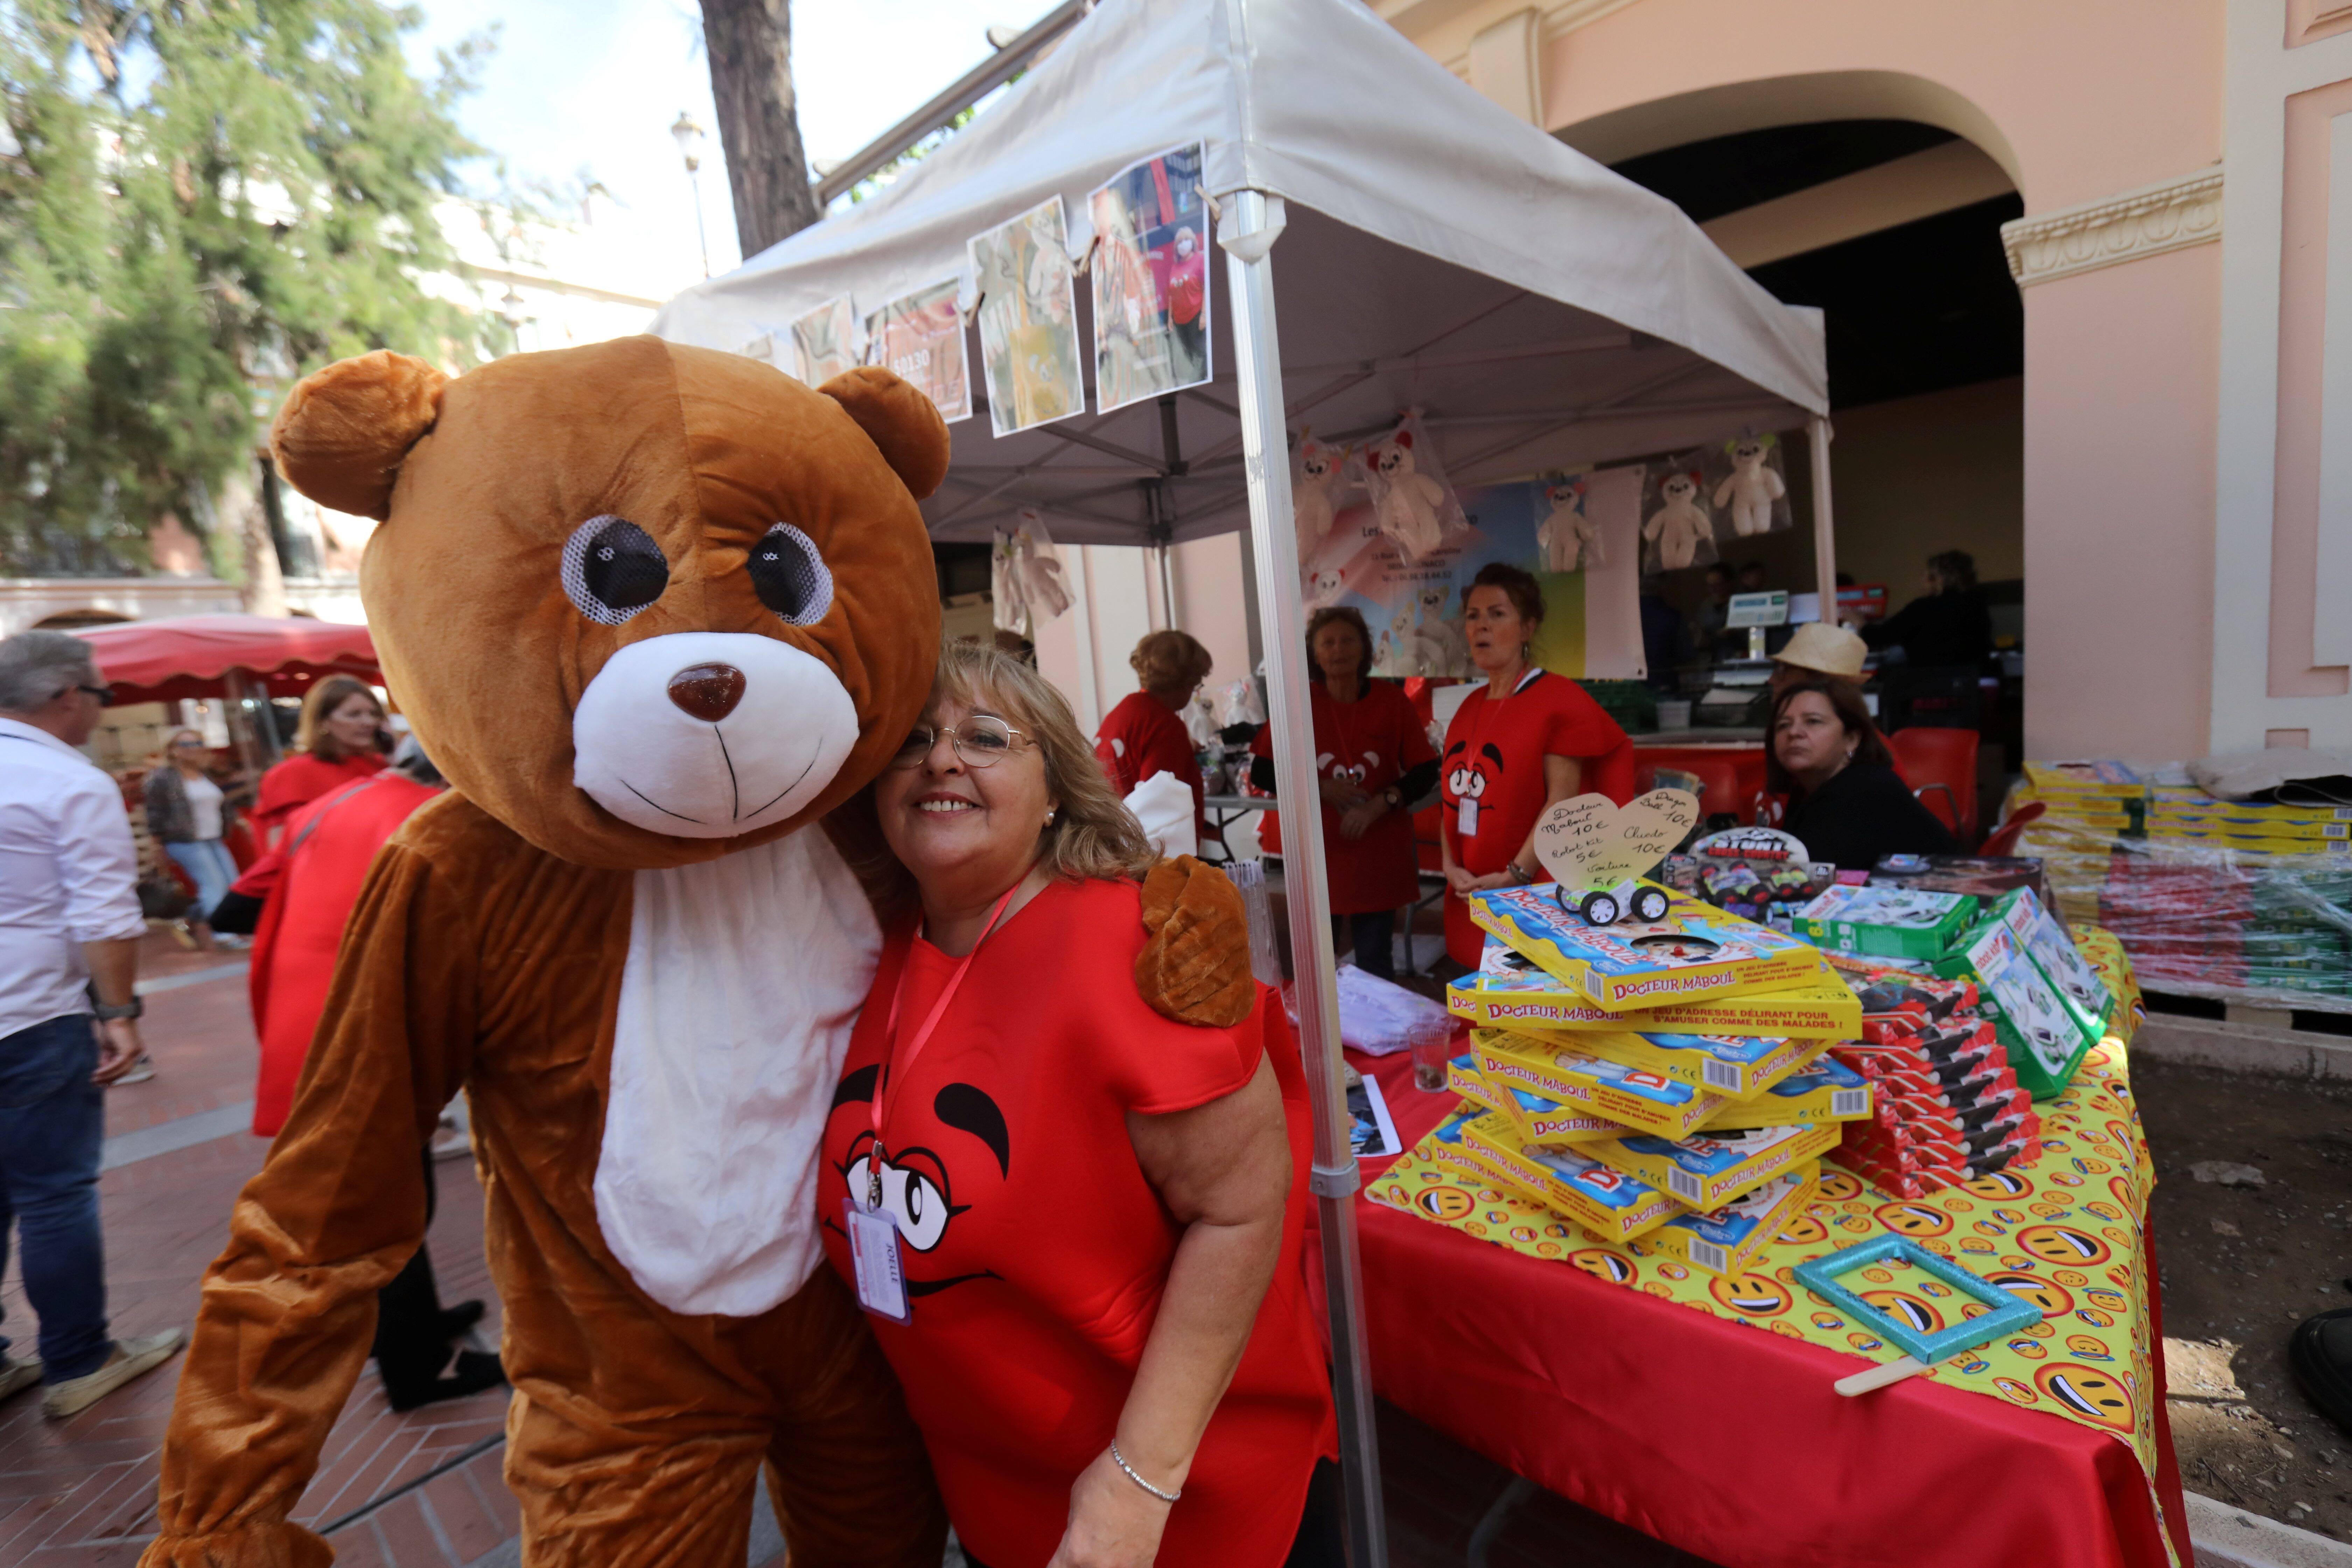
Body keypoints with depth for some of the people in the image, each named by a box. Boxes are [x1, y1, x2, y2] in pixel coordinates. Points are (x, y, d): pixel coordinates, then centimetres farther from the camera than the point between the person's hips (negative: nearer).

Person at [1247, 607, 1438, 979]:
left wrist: (1380, 803, -13)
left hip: (1379, 854, 1)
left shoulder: (1392, 701, 0)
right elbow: (1261, 774, 2)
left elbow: (1425, 773, 2)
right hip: (1318, 853, 0)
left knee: (1375, 961, 8)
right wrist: (1321, 788, -9)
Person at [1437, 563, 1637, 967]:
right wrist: (1451, 866, -2)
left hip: (1533, 898, -6)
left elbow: (1561, 801, -14)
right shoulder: (1469, 708, 13)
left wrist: (1515, 876, -20)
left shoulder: (1559, 698, -8)